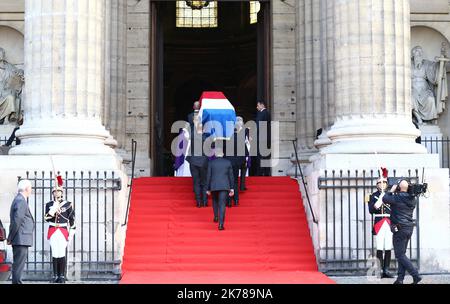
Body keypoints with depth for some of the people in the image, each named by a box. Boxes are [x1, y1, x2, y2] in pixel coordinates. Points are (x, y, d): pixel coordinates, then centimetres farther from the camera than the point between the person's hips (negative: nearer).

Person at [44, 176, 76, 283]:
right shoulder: (49, 205, 7)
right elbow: (46, 218, 1)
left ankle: (62, 276, 1)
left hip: (63, 231, -2)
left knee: (62, 254, -6)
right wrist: (53, 209, -14)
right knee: (54, 254, 1)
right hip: (52, 232, 2)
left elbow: (72, 220, 4)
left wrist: (71, 233, 1)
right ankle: (55, 275, 7)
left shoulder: (68, 204, 2)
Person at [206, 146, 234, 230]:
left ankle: (216, 216, 26)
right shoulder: (228, 162, 3)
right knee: (222, 204, -4)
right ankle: (221, 224, -12)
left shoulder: (211, 163, -1)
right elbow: (231, 176, 5)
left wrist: (208, 189, 8)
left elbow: (208, 176, 1)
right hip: (224, 186, 0)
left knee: (215, 201, 28)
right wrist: (232, 188, 10)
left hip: (214, 186, 0)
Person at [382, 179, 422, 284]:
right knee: (401, 254, 13)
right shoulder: (412, 199, 9)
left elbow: (385, 199, -11)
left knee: (400, 255, -2)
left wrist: (391, 191, 2)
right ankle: (400, 278, 11)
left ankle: (416, 275, -8)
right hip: (409, 227, 8)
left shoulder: (398, 197, -16)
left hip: (400, 228, -8)